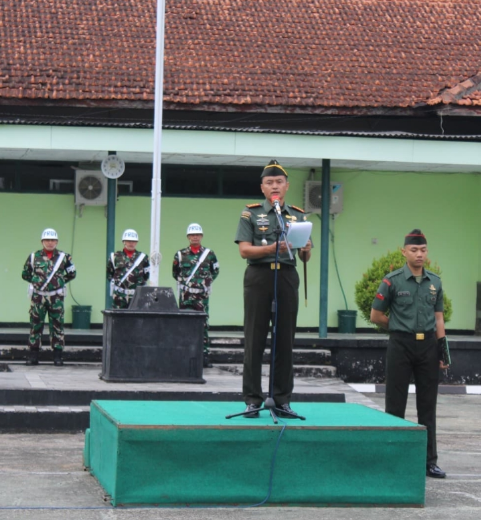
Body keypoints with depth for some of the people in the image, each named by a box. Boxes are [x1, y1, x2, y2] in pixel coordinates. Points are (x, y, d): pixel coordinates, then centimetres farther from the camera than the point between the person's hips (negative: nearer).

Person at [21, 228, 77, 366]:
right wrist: (36, 281, 5)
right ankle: (33, 355, 7)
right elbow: (25, 274, 13)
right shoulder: (34, 256, 4)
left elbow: (72, 274, 14)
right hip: (38, 296, 0)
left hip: (56, 296, 0)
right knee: (35, 324, 2)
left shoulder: (64, 257, 3)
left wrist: (61, 281, 6)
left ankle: (57, 355, 6)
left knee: (57, 325, 1)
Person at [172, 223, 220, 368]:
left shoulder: (209, 254, 6)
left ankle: (204, 356, -4)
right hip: (185, 296, 1)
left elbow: (215, 272, 18)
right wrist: (183, 282, 13)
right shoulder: (180, 254, 6)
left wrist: (206, 282, 11)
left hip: (202, 295, 0)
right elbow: (175, 273, 18)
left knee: (203, 325, -4)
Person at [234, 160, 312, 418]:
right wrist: (273, 248, -19)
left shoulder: (298, 216, 14)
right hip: (259, 275, -2)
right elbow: (244, 250, -5)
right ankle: (252, 399, 0)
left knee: (285, 340, 3)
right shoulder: (251, 213, 6)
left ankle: (283, 399, 8)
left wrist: (305, 250, -13)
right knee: (255, 340, -2)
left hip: (287, 277, 3)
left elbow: (305, 258, 11)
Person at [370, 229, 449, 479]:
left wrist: (442, 345, 4)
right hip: (401, 345, -3)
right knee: (395, 404, 2)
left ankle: (430, 460, 13)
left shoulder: (435, 282, 9)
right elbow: (376, 315, 1)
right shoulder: (392, 280, -3)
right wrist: (400, 328, 7)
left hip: (428, 345, 3)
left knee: (427, 405, 7)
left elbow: (438, 317, 12)